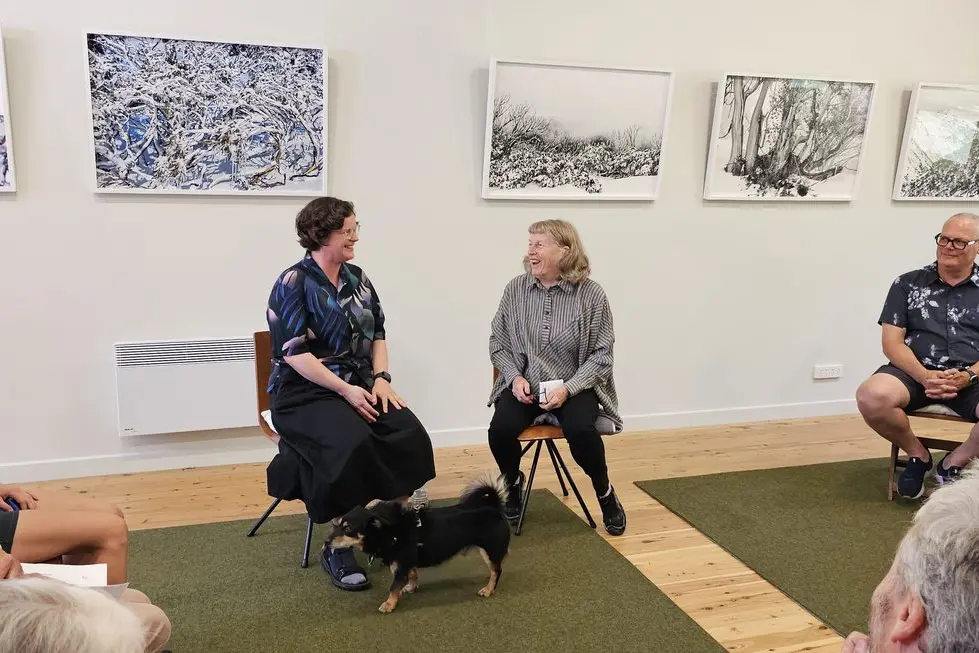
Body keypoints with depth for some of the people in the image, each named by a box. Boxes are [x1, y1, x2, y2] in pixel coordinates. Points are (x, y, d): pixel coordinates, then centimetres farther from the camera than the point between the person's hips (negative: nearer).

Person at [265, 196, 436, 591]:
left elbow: (378, 334, 15)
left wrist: (380, 377, -3)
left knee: (409, 435, -21)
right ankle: (339, 549, -16)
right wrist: (346, 390, -20)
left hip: (359, 384, 6)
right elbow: (295, 353, -15)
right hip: (306, 393, -6)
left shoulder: (356, 278, 12)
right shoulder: (294, 283, -8)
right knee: (353, 445, -33)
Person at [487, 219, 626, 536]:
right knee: (500, 430, -24)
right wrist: (515, 376, -10)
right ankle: (513, 484, 12)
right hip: (524, 384, 2)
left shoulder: (591, 294, -9)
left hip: (574, 387, -2)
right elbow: (497, 341, 7)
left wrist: (568, 388, -20)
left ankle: (606, 495, 2)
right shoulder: (516, 288, -1)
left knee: (580, 430, -31)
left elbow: (601, 354, -7)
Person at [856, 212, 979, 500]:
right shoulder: (907, 284, 9)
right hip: (915, 371, 0)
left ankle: (955, 463, -2)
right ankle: (917, 454, -1)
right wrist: (925, 376, -16)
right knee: (871, 397, -33)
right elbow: (892, 342, 2)